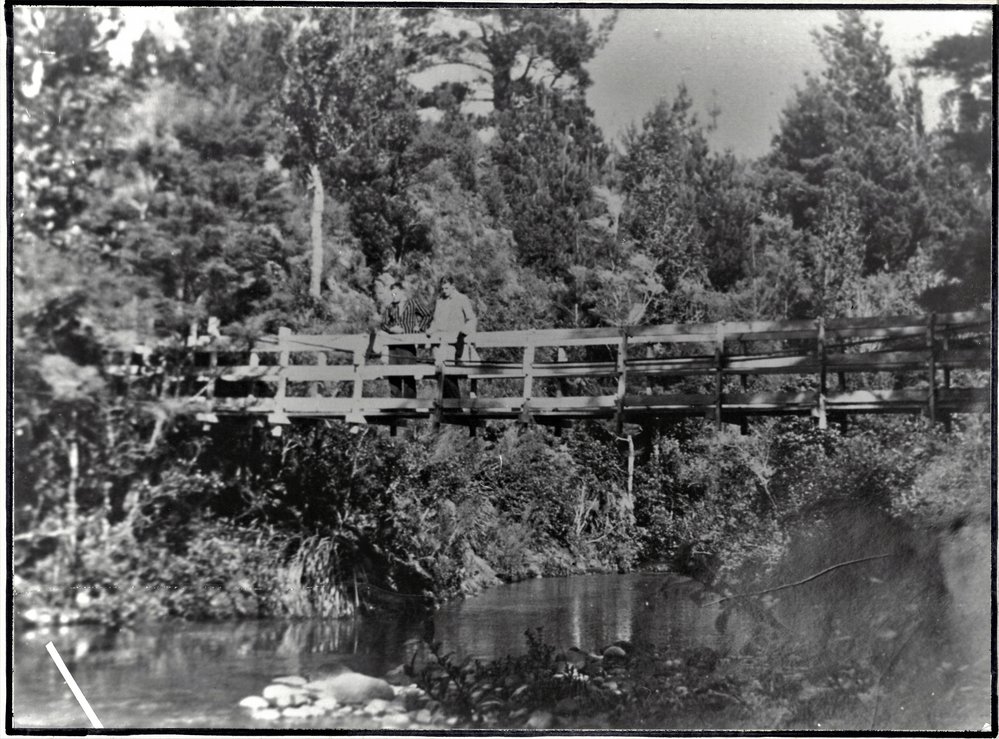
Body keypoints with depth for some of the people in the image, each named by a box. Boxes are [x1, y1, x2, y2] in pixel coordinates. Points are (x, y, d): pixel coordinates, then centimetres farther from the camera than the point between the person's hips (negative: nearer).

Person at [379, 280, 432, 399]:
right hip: (394, 345, 4)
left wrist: (419, 327, 3)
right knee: (393, 375, 1)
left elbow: (427, 316, 12)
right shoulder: (390, 307, 12)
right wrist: (391, 329, -3)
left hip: (409, 344, -4)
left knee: (409, 375, -7)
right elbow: (383, 324, 15)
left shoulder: (413, 303, 3)